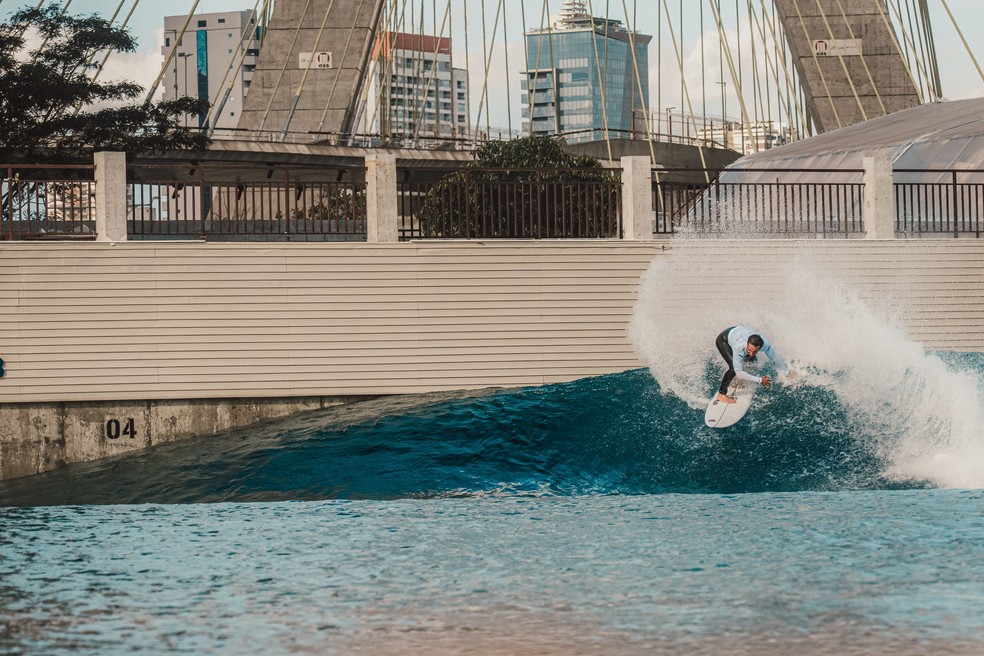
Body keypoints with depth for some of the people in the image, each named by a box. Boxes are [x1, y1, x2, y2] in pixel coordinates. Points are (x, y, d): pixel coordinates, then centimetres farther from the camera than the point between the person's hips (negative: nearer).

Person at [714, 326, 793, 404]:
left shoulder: (765, 344, -34)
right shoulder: (739, 348, -46)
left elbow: (776, 358, -15)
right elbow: (738, 372, -40)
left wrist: (787, 372, -4)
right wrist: (760, 380, -37)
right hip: (723, 339, -6)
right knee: (734, 367, -23)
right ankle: (721, 394, -9)